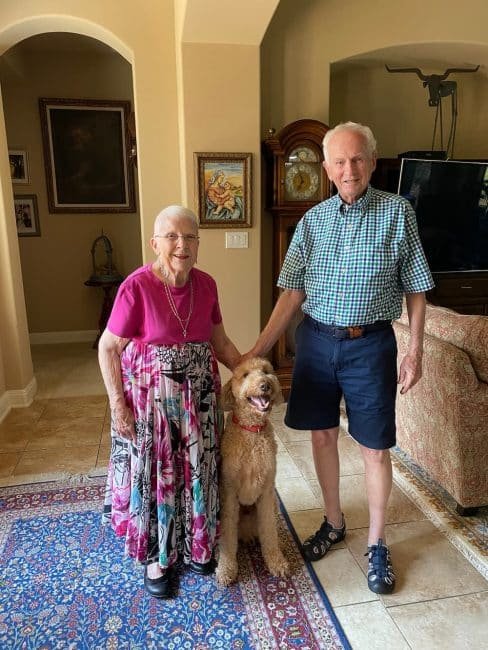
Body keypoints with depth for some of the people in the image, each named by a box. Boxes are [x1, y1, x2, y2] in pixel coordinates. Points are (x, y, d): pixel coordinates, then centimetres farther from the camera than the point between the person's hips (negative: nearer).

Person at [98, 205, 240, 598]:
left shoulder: (206, 285, -2)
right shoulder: (137, 287, -17)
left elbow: (219, 341, 9)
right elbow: (108, 348, -11)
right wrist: (118, 404, -12)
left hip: (198, 396, 5)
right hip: (151, 397, -4)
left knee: (198, 473, 16)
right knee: (155, 477, 11)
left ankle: (196, 546, 41)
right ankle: (157, 557, 35)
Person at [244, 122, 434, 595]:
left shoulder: (397, 212, -4)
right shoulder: (313, 219, 3)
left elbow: (416, 290, -1)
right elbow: (292, 293, 2)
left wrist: (415, 352, -5)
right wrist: (256, 352, -2)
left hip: (370, 345, -3)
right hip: (316, 340, 3)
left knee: (375, 448, 6)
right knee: (322, 434, 13)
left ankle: (376, 544, 28)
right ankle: (333, 522, 37)